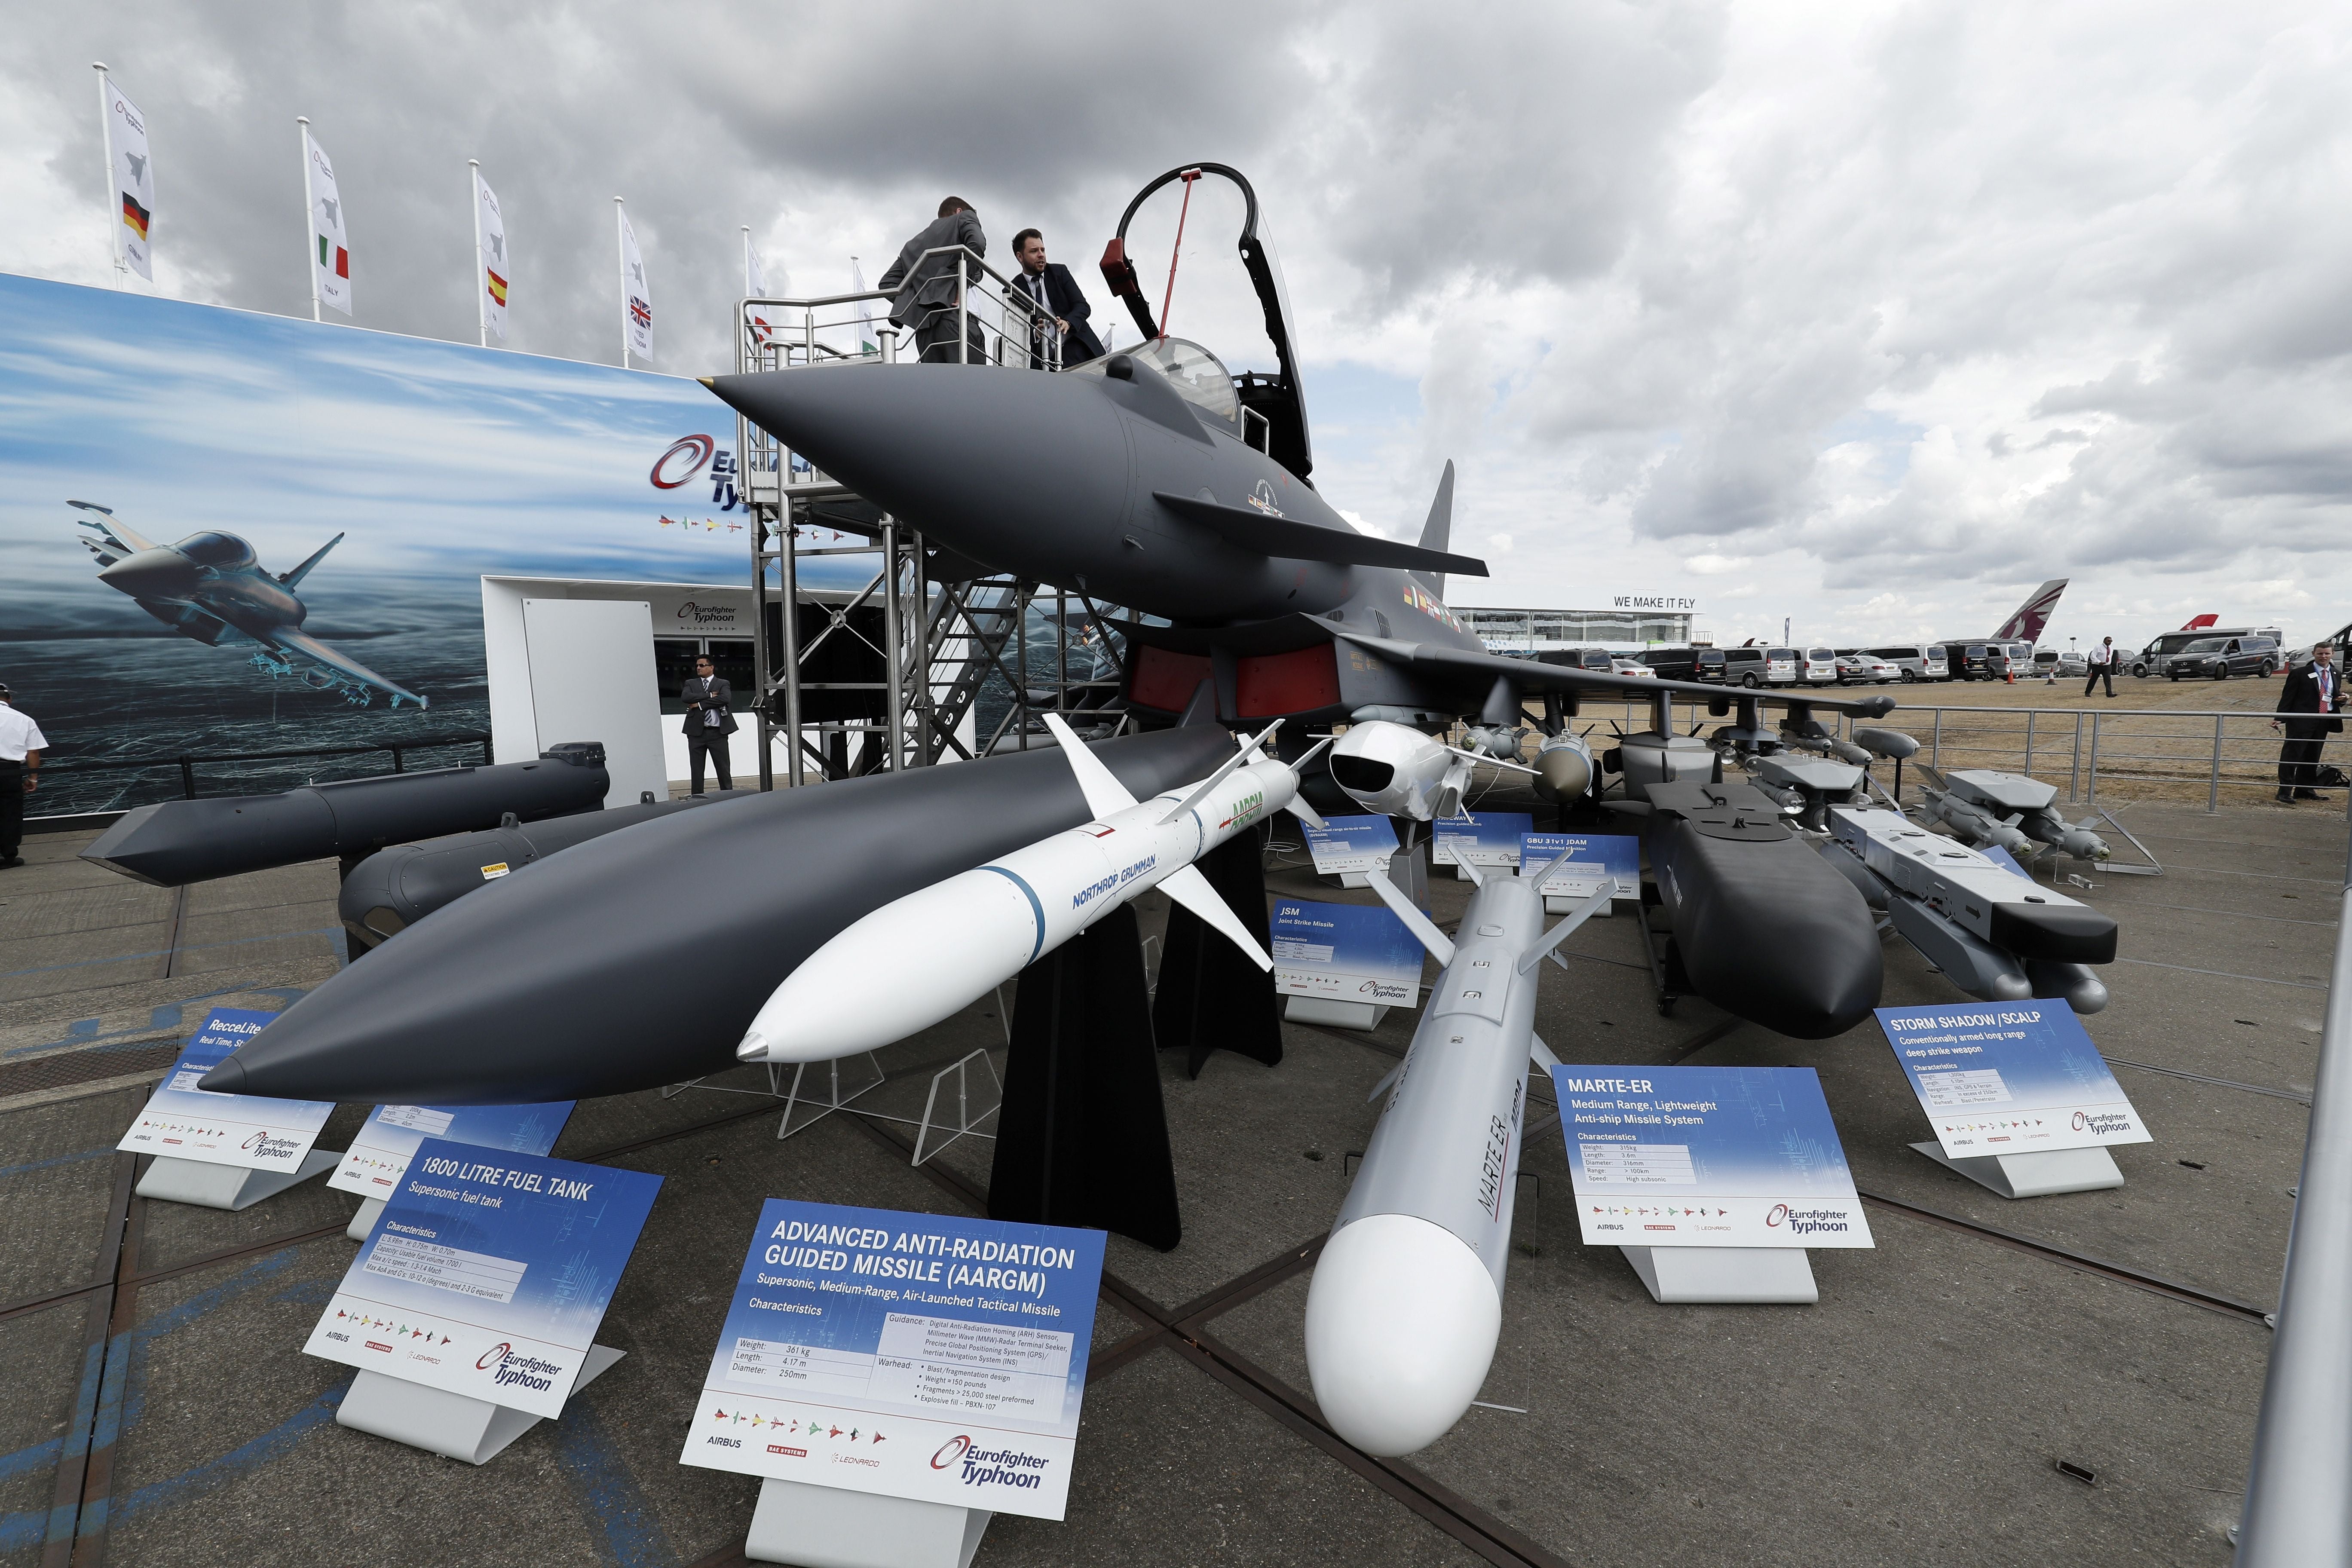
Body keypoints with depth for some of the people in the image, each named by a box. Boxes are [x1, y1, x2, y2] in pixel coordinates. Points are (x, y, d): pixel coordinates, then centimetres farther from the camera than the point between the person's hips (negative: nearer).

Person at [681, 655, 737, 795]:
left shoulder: (723, 684, 7)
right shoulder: (691, 684, 14)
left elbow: (725, 699, -14)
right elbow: (686, 697, -7)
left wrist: (699, 704, -12)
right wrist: (709, 695, -11)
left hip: (717, 732, -2)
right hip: (696, 732, 2)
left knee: (723, 768, 1)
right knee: (697, 769, 4)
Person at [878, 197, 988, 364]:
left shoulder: (914, 244, 31)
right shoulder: (965, 218, 17)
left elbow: (887, 283, 19)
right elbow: (976, 243, -7)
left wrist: (917, 305, 12)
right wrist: (964, 285, -4)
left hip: (925, 325, 6)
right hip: (957, 315, -6)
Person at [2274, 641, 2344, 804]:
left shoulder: (2337, 675, 14)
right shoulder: (2299, 673, -4)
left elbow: (2336, 697, 23)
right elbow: (2287, 697, -6)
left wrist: (2342, 699, -1)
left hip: (2324, 723, 6)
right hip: (2301, 722, -6)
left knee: (2312, 758, 12)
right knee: (2291, 755, -9)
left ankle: (2304, 790, 21)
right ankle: (2285, 792, -8)